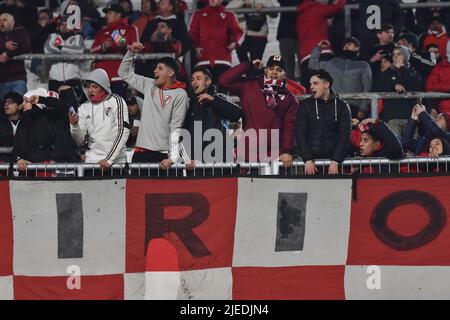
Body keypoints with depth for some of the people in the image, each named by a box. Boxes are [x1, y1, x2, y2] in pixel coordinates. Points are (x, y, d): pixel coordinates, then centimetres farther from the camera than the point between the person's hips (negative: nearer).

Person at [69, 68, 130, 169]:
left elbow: (123, 132, -10)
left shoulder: (116, 101, -2)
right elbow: (79, 141, 4)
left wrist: (109, 159, -16)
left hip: (116, 160, -2)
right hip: (92, 160, 2)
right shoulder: (84, 108, 6)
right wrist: (74, 126, -17)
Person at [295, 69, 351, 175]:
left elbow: (344, 136, 0)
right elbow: (300, 134, 2)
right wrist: (308, 160, -10)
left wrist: (335, 162, -11)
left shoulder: (341, 106, 6)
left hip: (333, 160, -1)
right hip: (311, 159, 1)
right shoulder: (305, 106, 8)